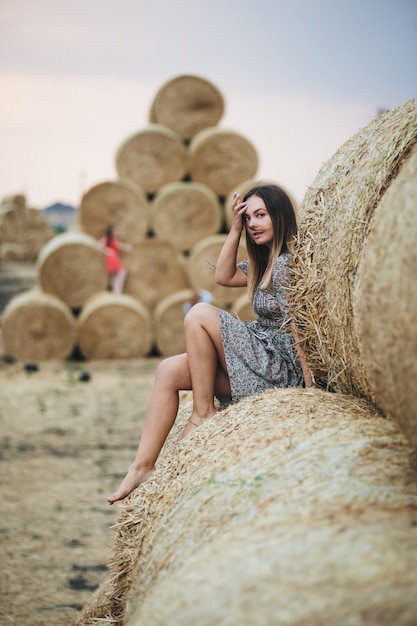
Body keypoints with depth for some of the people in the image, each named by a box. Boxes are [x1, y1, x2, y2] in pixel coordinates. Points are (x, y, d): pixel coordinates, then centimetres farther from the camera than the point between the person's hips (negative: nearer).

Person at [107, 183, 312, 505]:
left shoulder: (287, 264, -13)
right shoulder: (265, 263, 17)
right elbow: (224, 276, 21)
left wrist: (307, 385, -20)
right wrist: (236, 228, 13)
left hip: (282, 369, -10)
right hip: (262, 363, 10)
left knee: (200, 314, -17)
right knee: (169, 371, -2)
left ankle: (203, 413, -8)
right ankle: (143, 466, -7)